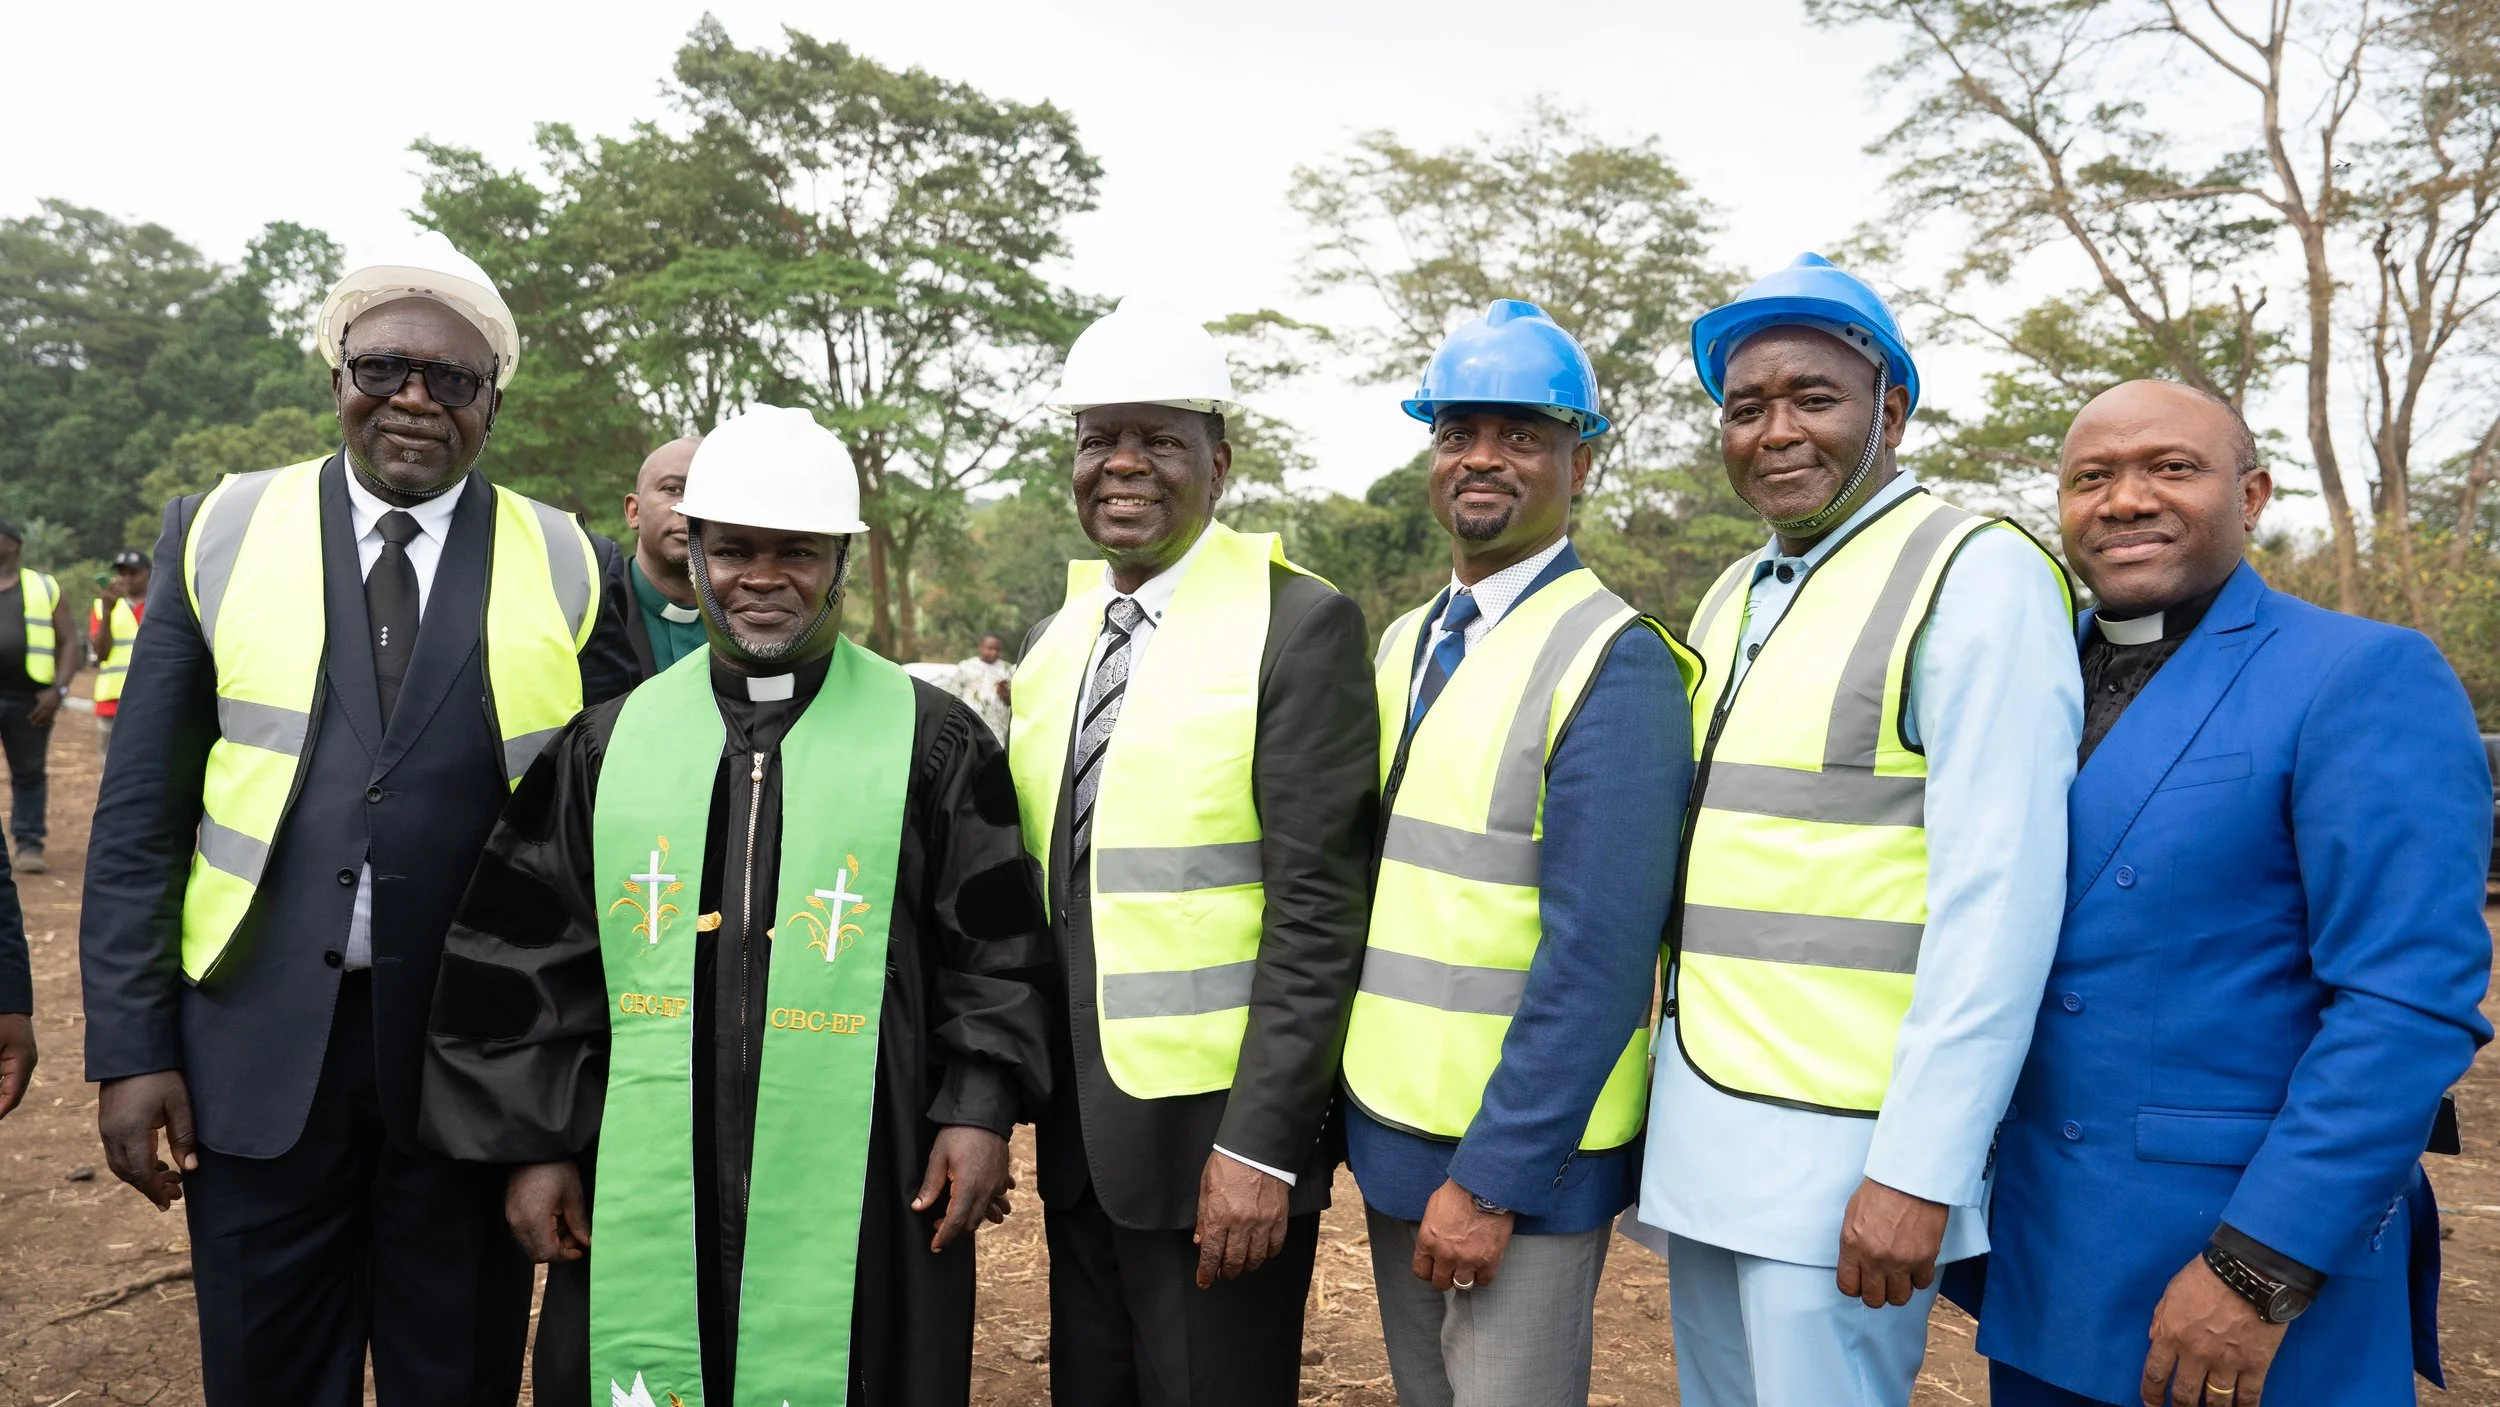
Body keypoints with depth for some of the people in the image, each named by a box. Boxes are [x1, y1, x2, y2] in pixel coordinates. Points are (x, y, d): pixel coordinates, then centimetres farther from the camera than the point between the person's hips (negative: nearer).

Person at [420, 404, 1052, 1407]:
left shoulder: (932, 743, -1)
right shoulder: (609, 743, 6)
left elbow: (996, 949, 1)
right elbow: (525, 959, 9)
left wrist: (979, 1108, -7)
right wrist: (536, 1141, 6)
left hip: (857, 1201, -2)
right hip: (639, 1199, 3)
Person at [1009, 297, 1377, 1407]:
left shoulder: (1300, 625, -12)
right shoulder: (1054, 641, 9)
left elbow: (1319, 913, -16)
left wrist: (1259, 1147, -18)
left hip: (1217, 1138, -6)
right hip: (1077, 1135, 7)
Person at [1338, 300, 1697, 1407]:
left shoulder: (1615, 664, -16)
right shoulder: (1405, 645, 8)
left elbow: (1598, 956, -20)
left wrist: (1490, 1179, -20)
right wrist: (1358, 1115, 10)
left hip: (1520, 1155, -7)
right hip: (1388, 1134, 7)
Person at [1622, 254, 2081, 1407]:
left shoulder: (1977, 574, -10)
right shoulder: (1731, 598, 14)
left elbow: (1998, 898, -16)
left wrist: (1919, 1168, -19)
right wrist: (1662, 1117, 15)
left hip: (1843, 1144, -7)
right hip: (1698, 1134, 7)